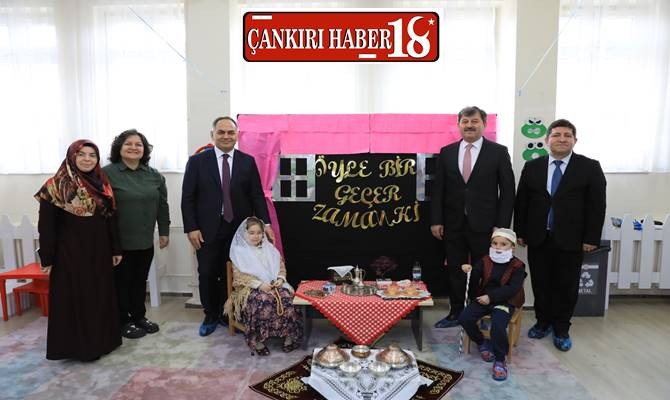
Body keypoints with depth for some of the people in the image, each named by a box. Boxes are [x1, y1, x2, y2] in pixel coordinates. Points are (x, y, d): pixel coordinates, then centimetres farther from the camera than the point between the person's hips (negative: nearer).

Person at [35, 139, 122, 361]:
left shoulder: (102, 184, 6)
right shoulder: (56, 185, -9)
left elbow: (110, 219, 9)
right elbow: (46, 225, -10)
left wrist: (115, 249, 8)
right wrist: (47, 258, -10)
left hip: (99, 251, 5)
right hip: (70, 251, -5)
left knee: (101, 296, 13)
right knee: (74, 299, 5)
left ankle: (102, 340, 29)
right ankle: (78, 345, 20)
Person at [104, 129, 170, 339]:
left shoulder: (154, 175, 6)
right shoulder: (107, 173, -9)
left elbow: (162, 205, 11)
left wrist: (164, 231, 9)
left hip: (145, 241, 5)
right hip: (119, 242, -4)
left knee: (140, 280, 16)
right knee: (122, 281, 8)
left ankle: (139, 316, 30)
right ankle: (123, 322, 22)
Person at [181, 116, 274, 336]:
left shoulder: (248, 161, 5)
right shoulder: (197, 161, 1)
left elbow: (257, 195, 3)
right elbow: (188, 197, -1)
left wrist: (265, 223, -6)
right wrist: (191, 228, -7)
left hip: (238, 229, 1)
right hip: (207, 230, 0)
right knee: (208, 275, 8)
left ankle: (228, 314, 26)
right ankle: (210, 316, 28)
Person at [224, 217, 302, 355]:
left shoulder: (269, 248, 16)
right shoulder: (239, 252, 2)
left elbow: (281, 267, 15)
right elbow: (239, 276, -7)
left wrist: (280, 279, -7)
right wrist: (259, 284, -20)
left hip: (274, 285, 4)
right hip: (250, 288, -4)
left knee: (287, 297, -28)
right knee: (263, 301, -36)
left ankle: (289, 334, -17)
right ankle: (257, 339, -24)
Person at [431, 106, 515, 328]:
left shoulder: (499, 152, -1)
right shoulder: (446, 152, 6)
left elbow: (507, 191, -2)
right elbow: (438, 189, 6)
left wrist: (502, 225, -7)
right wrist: (436, 220, 1)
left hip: (484, 225, -2)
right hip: (453, 224, 2)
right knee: (455, 270, 11)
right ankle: (456, 313, 25)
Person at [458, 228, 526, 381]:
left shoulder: (517, 266, -4)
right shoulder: (485, 261, 5)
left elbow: (513, 289, -15)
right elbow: (474, 280, -1)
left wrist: (491, 297, -23)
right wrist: (469, 271, -26)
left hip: (505, 302, -4)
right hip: (483, 298, 4)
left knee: (498, 325, -31)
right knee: (464, 318, -17)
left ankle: (500, 360, -7)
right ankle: (482, 342, 12)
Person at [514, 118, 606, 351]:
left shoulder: (590, 168, -1)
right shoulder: (532, 167, 5)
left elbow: (597, 205, -2)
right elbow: (521, 202, 7)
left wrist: (591, 238, -6)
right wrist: (520, 232, 4)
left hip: (570, 240, -2)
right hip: (538, 238, 2)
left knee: (566, 286, 8)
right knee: (540, 283, 11)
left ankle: (561, 329, 25)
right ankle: (543, 322, 29)